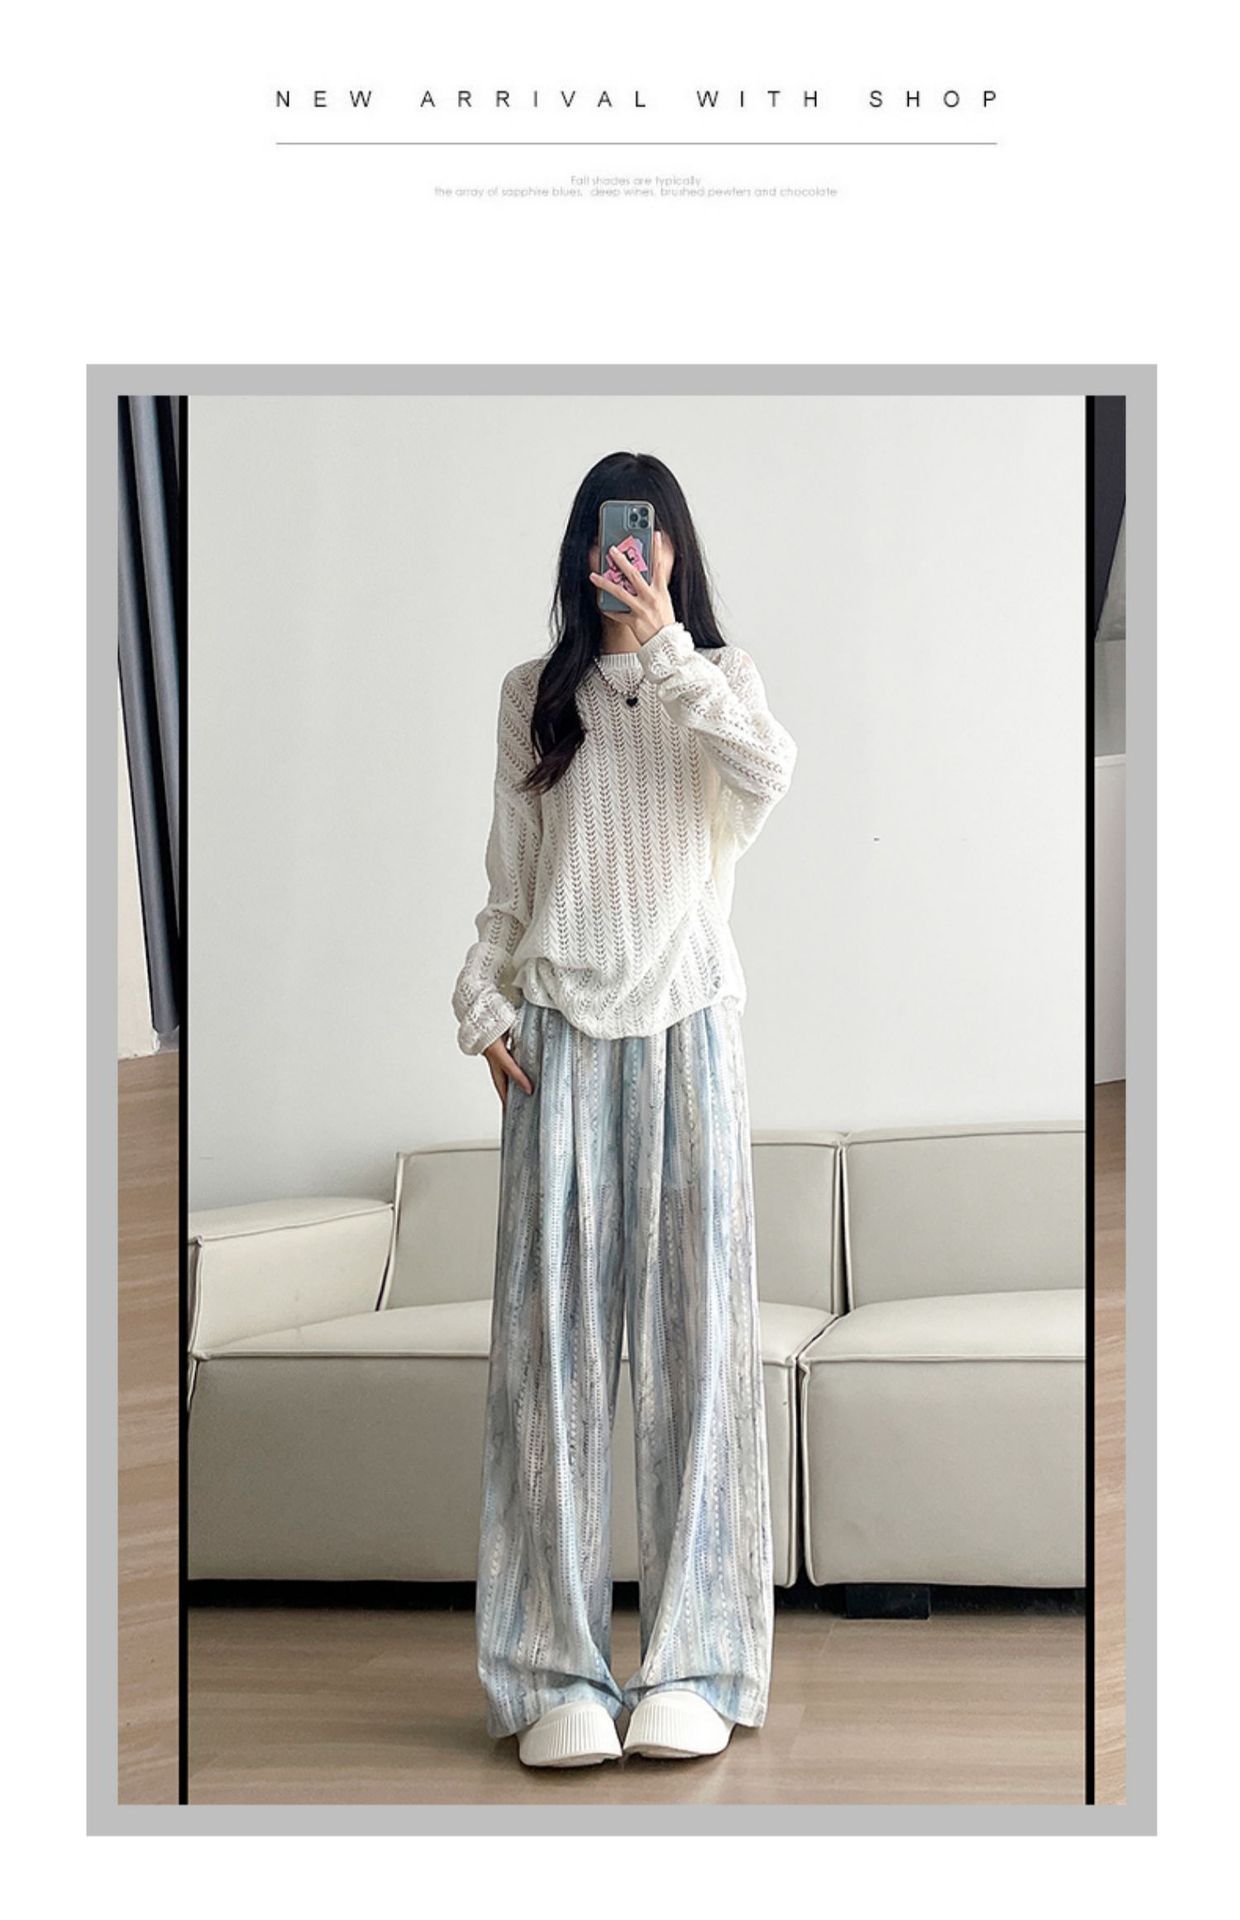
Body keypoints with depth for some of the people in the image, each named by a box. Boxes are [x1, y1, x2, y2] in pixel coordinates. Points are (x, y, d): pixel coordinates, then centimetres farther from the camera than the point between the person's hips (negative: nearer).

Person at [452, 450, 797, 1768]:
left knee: (693, 1331, -4)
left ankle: (690, 1666, -1)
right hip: (559, 1028, 1)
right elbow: (507, 876, 13)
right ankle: (558, 1672, -4)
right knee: (552, 1330, -5)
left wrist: (668, 650, -15)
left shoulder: (717, 680, 9)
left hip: (685, 1025, -1)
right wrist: (483, 1003, 2)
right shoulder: (534, 695, 13)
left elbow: (768, 778, -13)